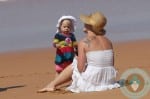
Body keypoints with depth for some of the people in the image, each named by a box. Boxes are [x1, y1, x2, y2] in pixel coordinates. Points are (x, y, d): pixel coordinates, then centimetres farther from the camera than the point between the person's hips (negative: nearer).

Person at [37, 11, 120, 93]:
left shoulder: (83, 42, -10)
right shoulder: (108, 42, 6)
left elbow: (81, 69, -13)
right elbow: (111, 65, 10)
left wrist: (78, 59, 9)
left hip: (91, 83, -5)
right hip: (109, 80, 6)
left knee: (74, 66, 24)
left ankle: (52, 84, 35)